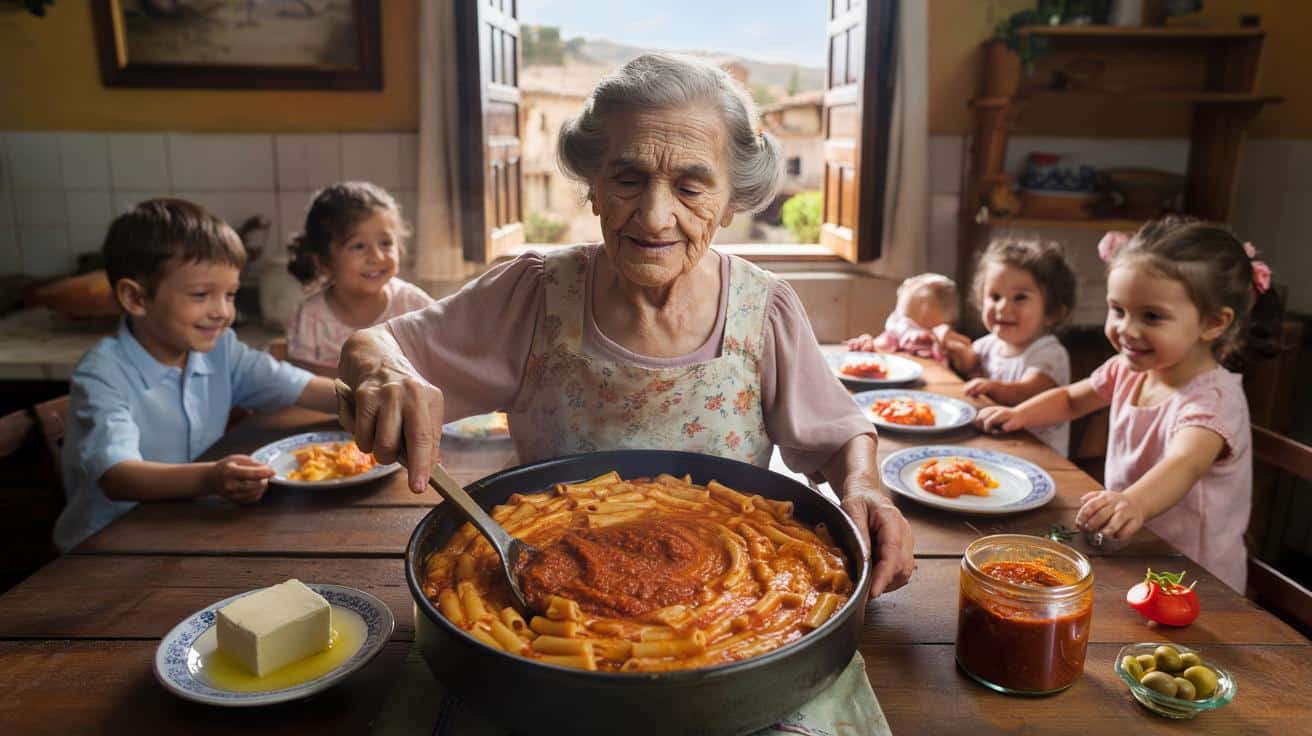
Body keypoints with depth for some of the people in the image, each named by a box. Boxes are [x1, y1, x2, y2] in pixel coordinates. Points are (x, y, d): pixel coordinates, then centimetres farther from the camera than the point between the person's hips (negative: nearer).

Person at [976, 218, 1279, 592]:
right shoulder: (1129, 370, 1)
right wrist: (1019, 414, 3)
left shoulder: (1213, 399, -22)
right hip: (1128, 555, 8)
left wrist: (1133, 504, -62)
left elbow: (1184, 465, -42)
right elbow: (1071, 399, 21)